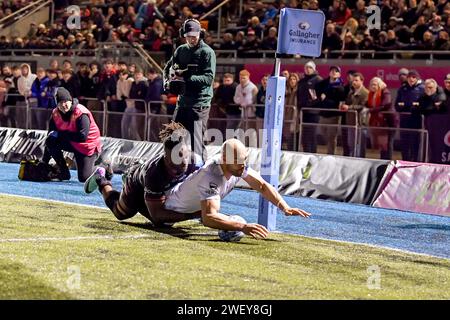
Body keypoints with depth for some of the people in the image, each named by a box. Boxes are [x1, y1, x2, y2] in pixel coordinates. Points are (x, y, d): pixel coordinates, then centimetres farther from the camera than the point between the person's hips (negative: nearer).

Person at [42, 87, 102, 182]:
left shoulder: (81, 114, -27)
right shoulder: (55, 114, -8)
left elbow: (82, 136, -35)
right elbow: (51, 134, -5)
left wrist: (60, 134, -32)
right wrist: (45, 160, -7)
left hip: (88, 146, -5)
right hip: (71, 143, 5)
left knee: (84, 178, -12)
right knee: (50, 141, -21)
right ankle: (64, 172, -7)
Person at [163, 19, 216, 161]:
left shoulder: (207, 52, -7)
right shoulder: (181, 50, 12)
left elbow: (209, 78, -16)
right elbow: (168, 68, 22)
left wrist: (186, 79, -25)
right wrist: (167, 81, 0)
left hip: (200, 102, -7)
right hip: (182, 100, 7)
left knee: (196, 141, -11)